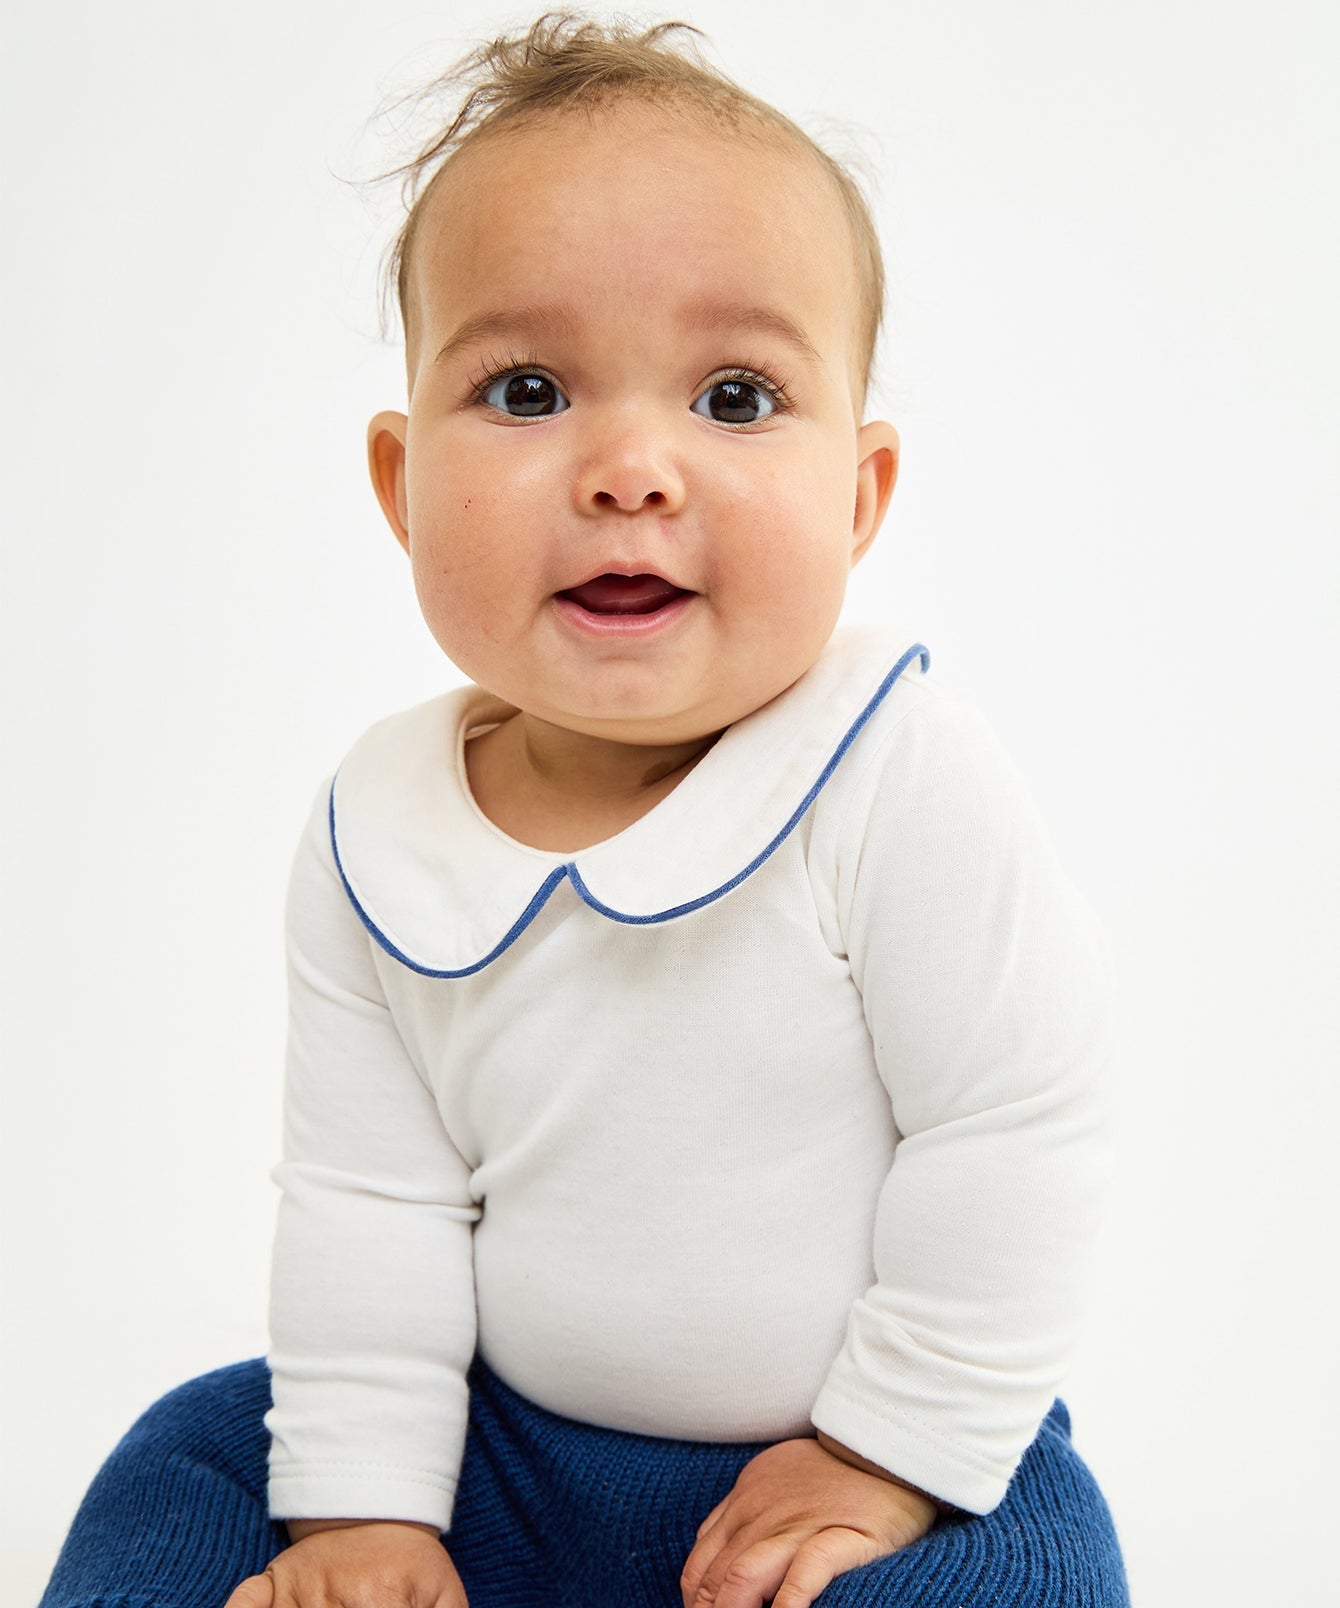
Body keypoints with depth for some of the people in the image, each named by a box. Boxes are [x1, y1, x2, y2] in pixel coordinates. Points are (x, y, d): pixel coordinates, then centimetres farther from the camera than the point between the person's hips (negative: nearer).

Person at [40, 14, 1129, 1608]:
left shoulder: (896, 778, -23)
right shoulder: (375, 844, -10)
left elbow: (1006, 1141, -18)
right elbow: (366, 1202, -2)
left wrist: (893, 1454, -14)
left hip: (866, 1451, -3)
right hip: (511, 1446, 4)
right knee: (191, 1471, 1)